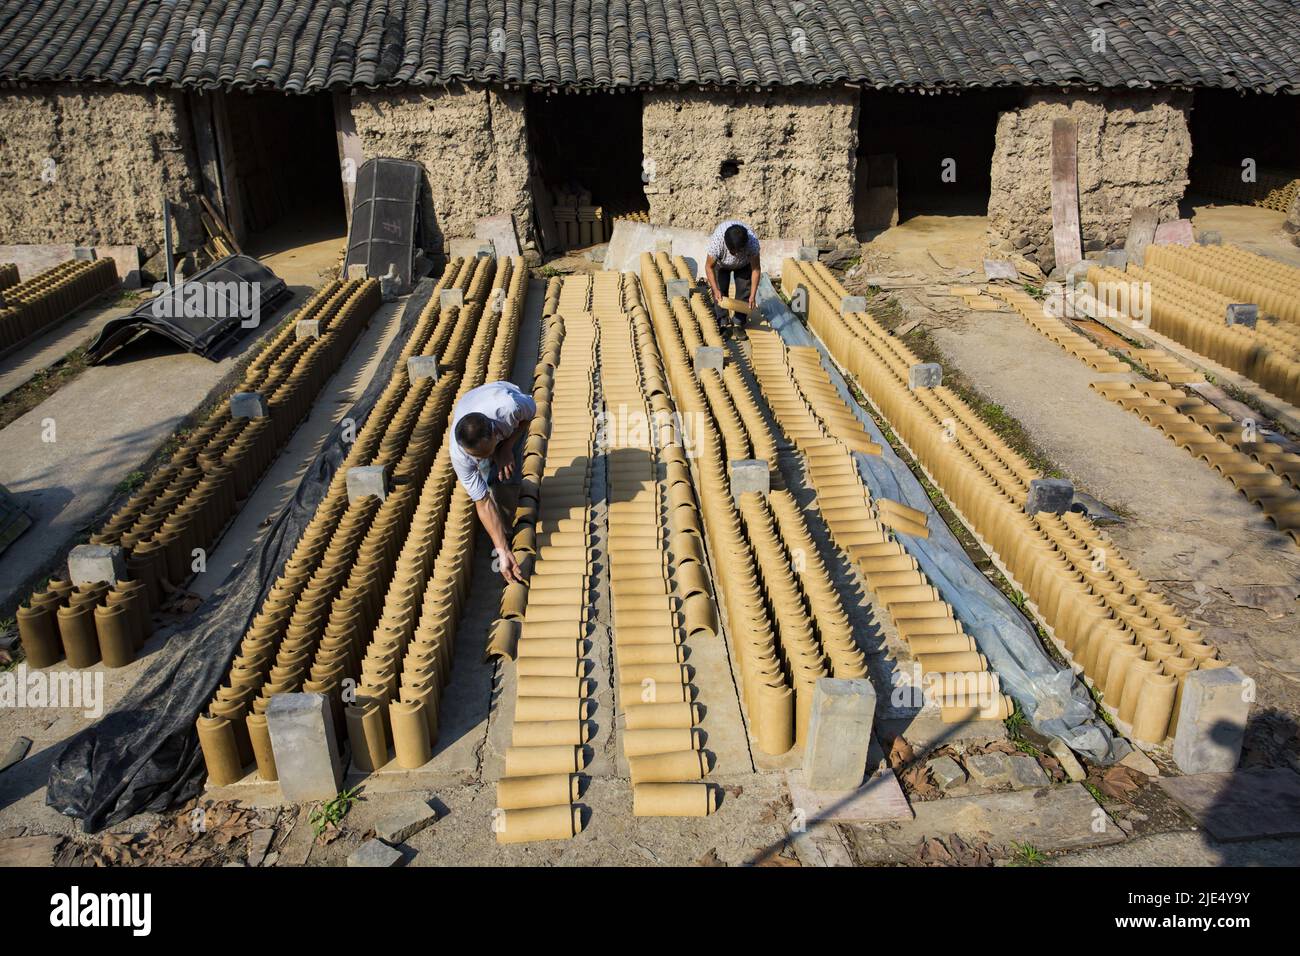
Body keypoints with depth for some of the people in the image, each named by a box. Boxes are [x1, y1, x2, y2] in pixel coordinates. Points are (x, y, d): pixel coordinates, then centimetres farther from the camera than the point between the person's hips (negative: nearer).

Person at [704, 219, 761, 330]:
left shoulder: (752, 242, -41)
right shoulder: (716, 242, -43)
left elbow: (756, 269, -30)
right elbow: (709, 267, -27)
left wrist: (752, 296, -32)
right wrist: (715, 290, -36)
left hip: (744, 264, 1)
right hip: (721, 263, 0)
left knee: (744, 289, -8)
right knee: (720, 289, -10)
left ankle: (738, 322, 5)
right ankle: (722, 321, 5)